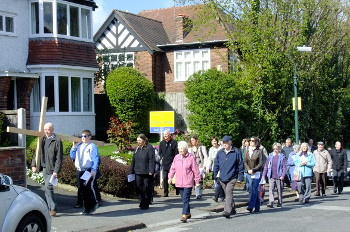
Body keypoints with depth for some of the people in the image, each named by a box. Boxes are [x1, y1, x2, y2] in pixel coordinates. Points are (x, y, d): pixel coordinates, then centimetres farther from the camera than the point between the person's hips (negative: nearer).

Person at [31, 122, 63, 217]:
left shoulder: (57, 141, -10)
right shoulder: (43, 140, 11)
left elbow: (59, 158, -13)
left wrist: (56, 171, -17)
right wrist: (34, 164, 5)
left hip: (52, 169, -7)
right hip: (44, 167, 7)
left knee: (48, 187, -13)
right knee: (48, 188, 12)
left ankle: (53, 208, -5)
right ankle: (50, 207, 21)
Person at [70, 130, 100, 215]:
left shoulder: (92, 147, -5)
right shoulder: (78, 146, 14)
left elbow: (95, 159, -8)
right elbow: (72, 156, 17)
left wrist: (94, 170, -16)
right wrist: (73, 147, 4)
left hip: (89, 171, -7)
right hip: (79, 170, 7)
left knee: (89, 187, -10)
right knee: (82, 189, 8)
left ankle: (94, 204, 13)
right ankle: (86, 208, 17)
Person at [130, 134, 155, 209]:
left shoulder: (149, 148, -7)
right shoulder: (137, 149, 14)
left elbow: (152, 160, -11)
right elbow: (133, 160, 19)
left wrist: (151, 171, -17)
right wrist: (131, 171, 15)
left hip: (146, 172, -6)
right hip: (138, 172, 6)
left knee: (147, 188, 1)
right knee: (138, 188, 5)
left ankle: (146, 204, 11)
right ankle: (142, 202, 17)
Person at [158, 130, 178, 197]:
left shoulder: (174, 142, 0)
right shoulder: (162, 143, 12)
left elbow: (176, 152, -1)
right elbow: (160, 152, 22)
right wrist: (162, 157, 5)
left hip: (172, 163, -4)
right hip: (164, 163, 4)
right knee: (165, 178, 3)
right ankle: (165, 192, 8)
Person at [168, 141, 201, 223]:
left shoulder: (191, 158, -6)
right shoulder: (176, 157, 9)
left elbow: (196, 170, -4)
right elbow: (173, 168, 18)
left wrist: (197, 181, -3)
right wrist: (170, 177, 11)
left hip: (188, 183, -5)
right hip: (179, 183, 5)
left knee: (186, 199, -10)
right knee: (184, 199, 13)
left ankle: (185, 215, -11)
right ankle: (188, 213, 26)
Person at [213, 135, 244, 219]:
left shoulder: (236, 152, -3)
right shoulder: (220, 152, 7)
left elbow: (240, 165, -1)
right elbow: (216, 165, 11)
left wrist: (240, 177, -4)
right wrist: (214, 175, 6)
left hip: (232, 177, -5)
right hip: (222, 177, 5)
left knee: (229, 193, -17)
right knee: (227, 194, 14)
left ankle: (227, 211, -22)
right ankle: (233, 209, 29)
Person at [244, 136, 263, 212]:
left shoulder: (259, 151, -5)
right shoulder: (247, 150, 8)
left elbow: (260, 164, -6)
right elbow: (245, 161, 8)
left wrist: (253, 170, -14)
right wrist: (248, 170, -7)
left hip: (257, 173, -4)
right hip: (249, 173, 4)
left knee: (254, 189, -10)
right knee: (253, 189, 8)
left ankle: (251, 206, -13)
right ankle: (257, 207, 16)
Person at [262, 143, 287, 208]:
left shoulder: (282, 156, -4)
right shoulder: (270, 155, 5)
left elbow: (284, 167, -6)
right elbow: (266, 165, 8)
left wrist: (283, 175, -15)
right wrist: (264, 174, 4)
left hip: (279, 176, -2)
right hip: (271, 176, 2)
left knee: (279, 189, 10)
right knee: (271, 189, -8)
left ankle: (279, 202, 21)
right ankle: (271, 202, -13)